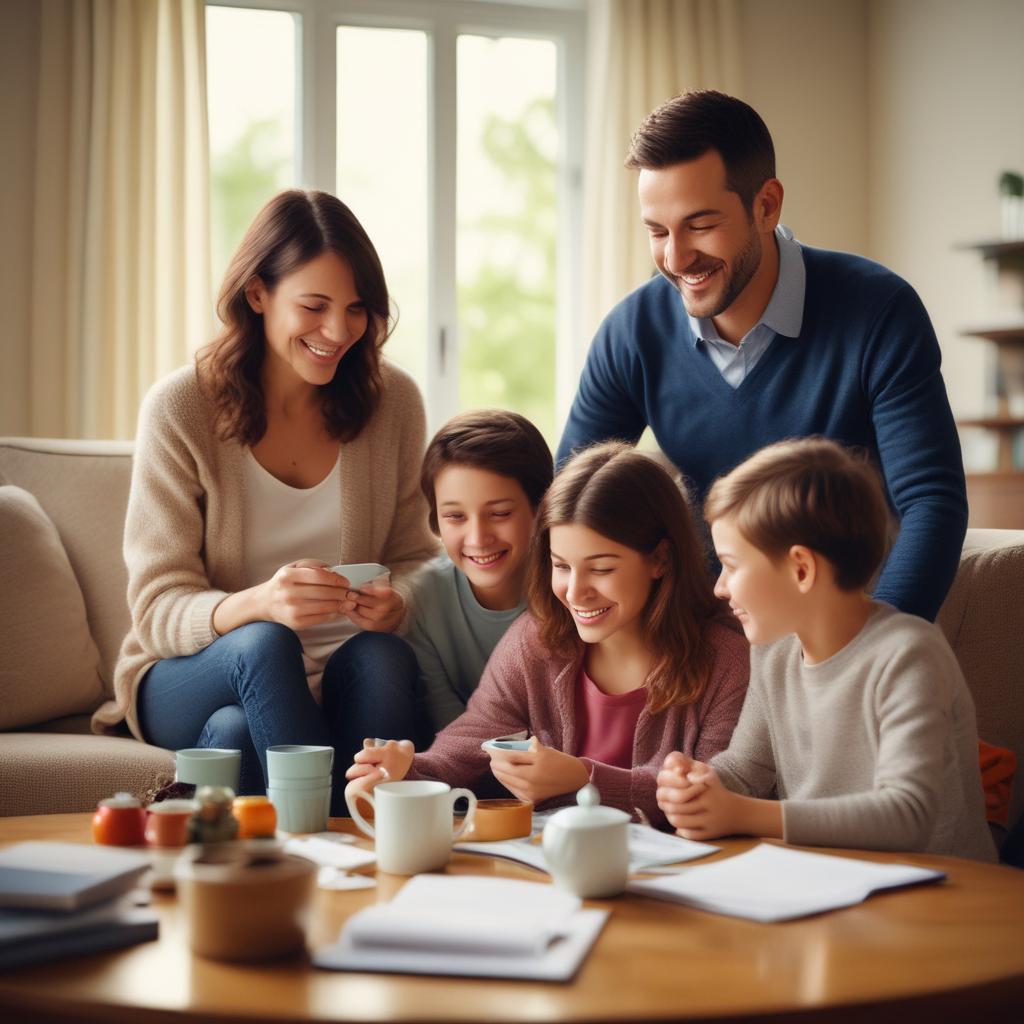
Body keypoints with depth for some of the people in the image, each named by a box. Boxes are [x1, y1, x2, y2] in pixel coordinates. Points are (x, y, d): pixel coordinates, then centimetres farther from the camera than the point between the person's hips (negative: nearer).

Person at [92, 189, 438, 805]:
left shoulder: (393, 401, 0)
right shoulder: (180, 409, -9)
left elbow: (413, 558, 8)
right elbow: (158, 610, -11)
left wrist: (396, 602, -18)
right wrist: (256, 605, -34)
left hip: (339, 683, 2)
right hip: (189, 679, -2)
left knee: (382, 656, -31)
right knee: (264, 643, -34)